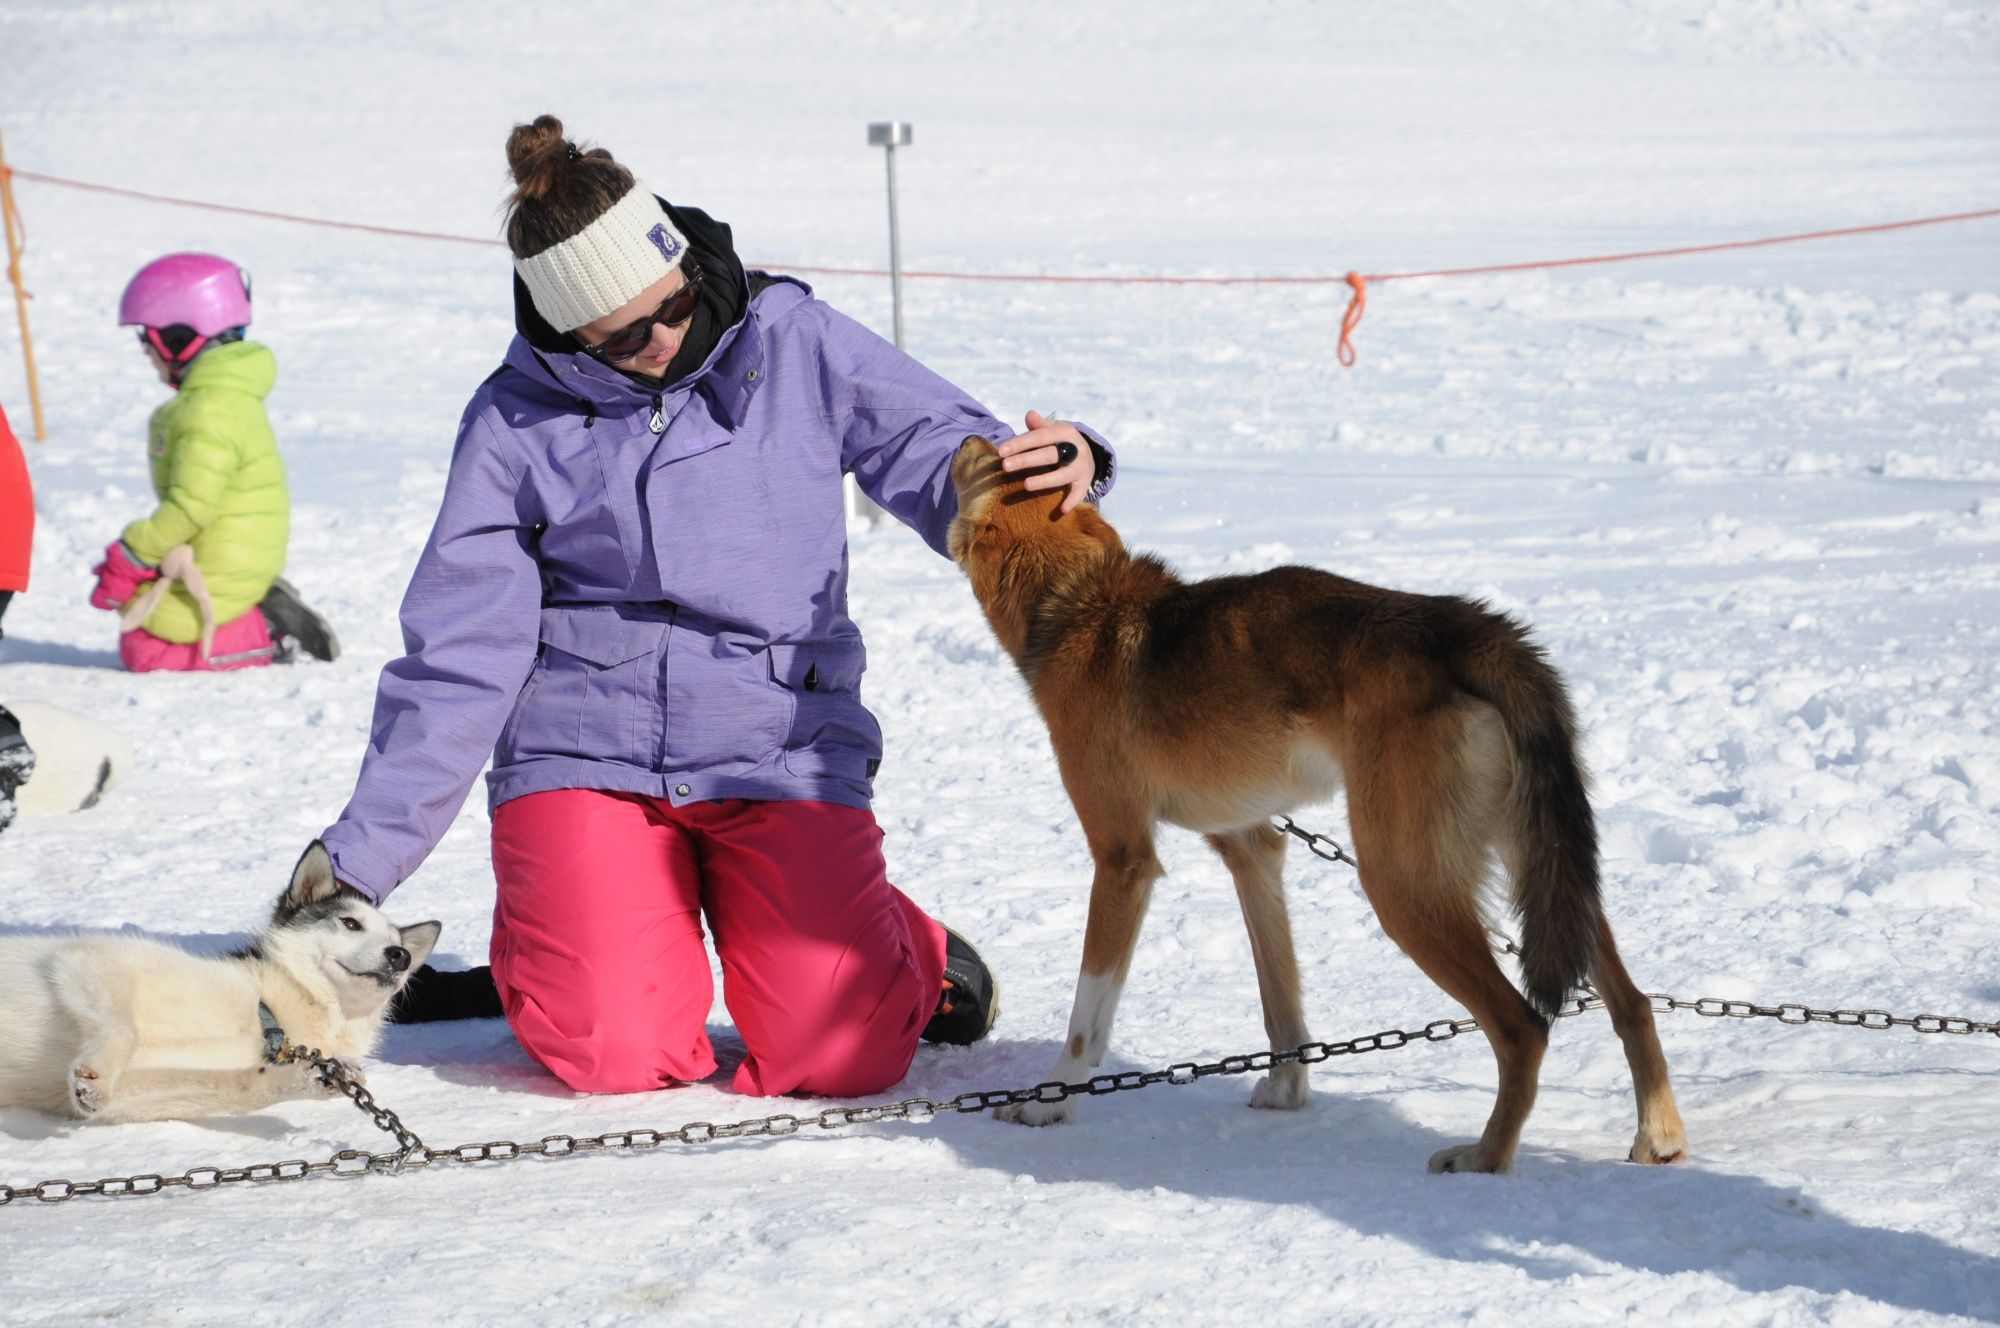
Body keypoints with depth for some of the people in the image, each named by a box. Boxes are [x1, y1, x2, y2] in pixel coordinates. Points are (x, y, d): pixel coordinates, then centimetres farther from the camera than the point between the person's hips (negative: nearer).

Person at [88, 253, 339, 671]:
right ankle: (264, 614, 7)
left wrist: (127, 559, -16)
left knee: (142, 648, -6)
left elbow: (191, 508, -26)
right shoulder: (229, 393, 11)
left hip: (222, 574, -10)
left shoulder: (208, 410, -22)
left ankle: (269, 633, -10)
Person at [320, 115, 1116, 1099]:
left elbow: (946, 452, 1)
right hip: (587, 751, 0)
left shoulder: (791, 341, 1)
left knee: (842, 1057, -16)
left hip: (783, 753, 0)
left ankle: (916, 952, 21)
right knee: (617, 1053, -18)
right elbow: (457, 657, 3)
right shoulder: (517, 420, 2)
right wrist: (358, 861, 0)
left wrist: (1063, 467, -24)